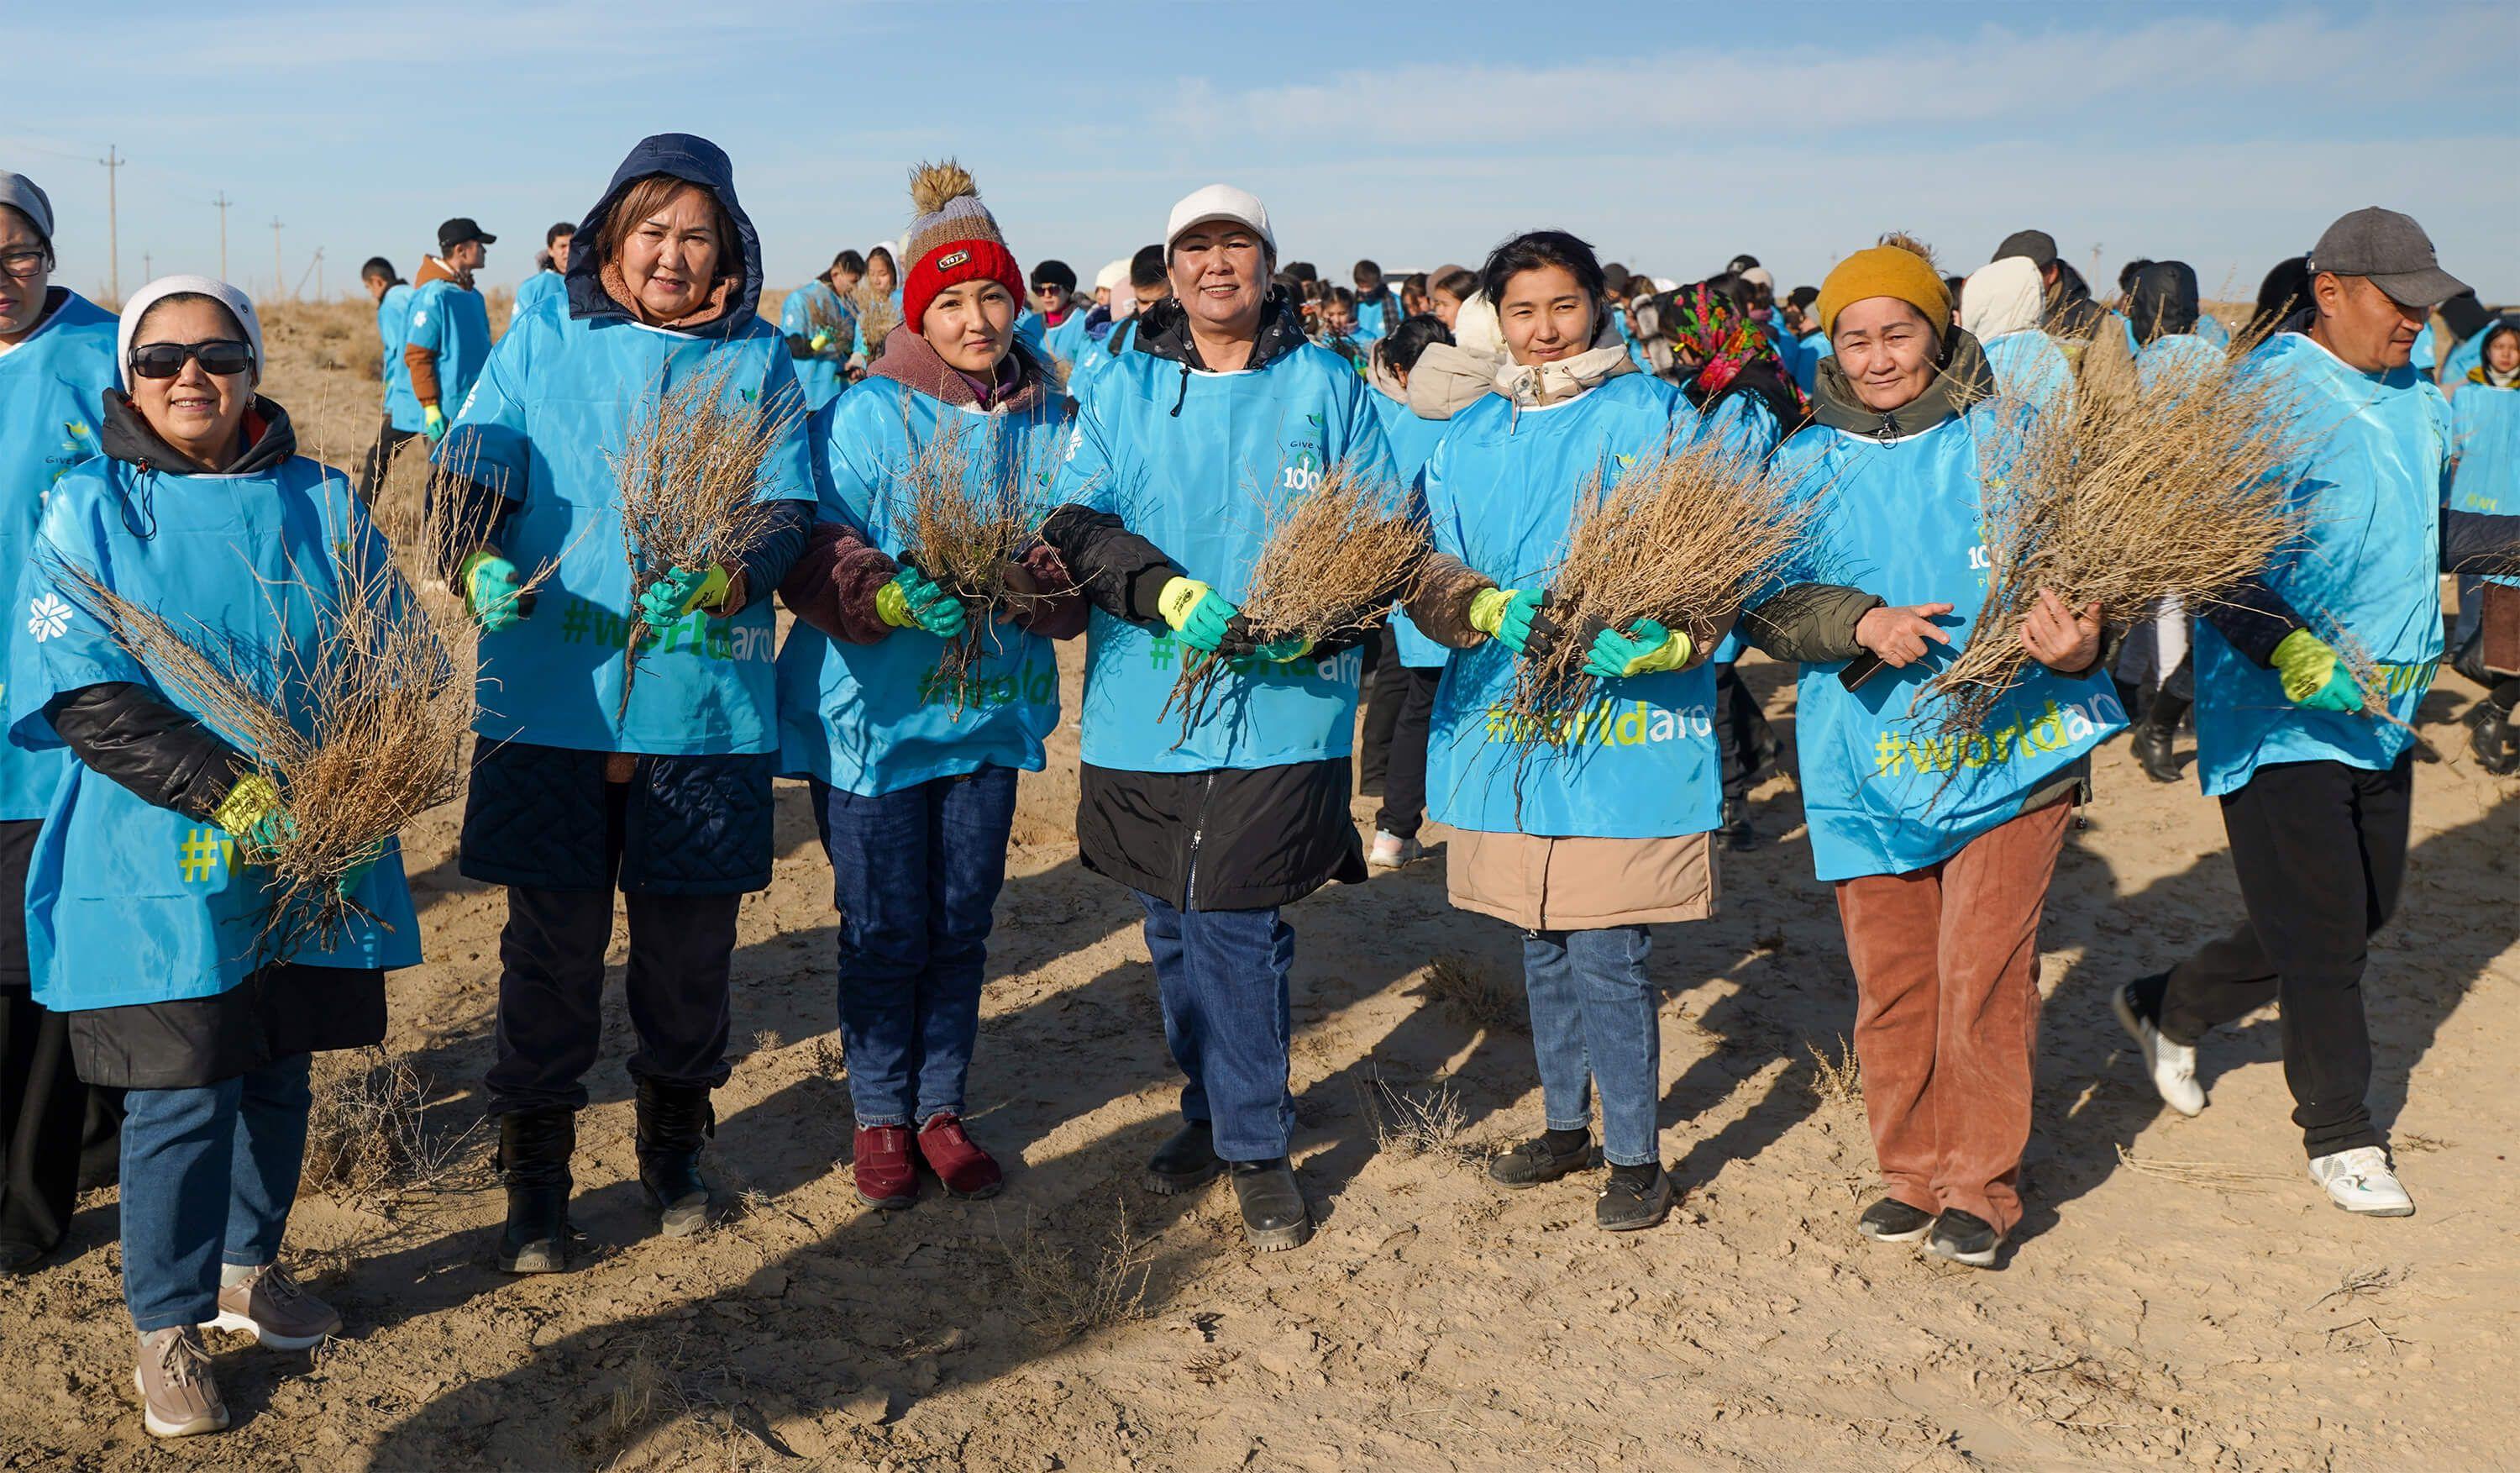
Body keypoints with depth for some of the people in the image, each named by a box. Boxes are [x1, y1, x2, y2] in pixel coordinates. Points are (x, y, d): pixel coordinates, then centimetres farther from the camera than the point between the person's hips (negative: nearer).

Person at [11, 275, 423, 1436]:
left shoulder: (321, 503, 5)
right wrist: (231, 794, -22)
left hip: (310, 862, 3)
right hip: (162, 870, -3)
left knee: (279, 1073, 15)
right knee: (182, 1092, 0)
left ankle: (248, 1266, 36)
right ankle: (167, 1328, 19)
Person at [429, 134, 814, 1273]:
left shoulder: (759, 359, 8)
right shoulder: (543, 343, 7)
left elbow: (788, 508, 0)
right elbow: (469, 474, 1)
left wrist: (727, 574, -20)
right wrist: (477, 562, -20)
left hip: (706, 701, 1)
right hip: (553, 698, -1)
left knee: (689, 934, 10)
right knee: (551, 936, 3)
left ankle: (674, 1145, 33)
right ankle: (534, 1172, 20)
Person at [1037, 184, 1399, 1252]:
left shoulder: (1326, 387, 6)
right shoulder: (1124, 388, 9)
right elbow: (1073, 522, -2)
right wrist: (1173, 594, -19)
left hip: (1281, 708, -3)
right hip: (1146, 708, 3)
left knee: (1234, 926, -7)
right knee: (1174, 928, 12)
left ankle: (1256, 1144, 10)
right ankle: (1214, 1111, 31)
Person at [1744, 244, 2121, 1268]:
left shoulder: (2007, 438, 0)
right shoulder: (1807, 462, 8)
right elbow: (1763, 599, 2)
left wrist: (2080, 642, -23)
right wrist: (1859, 623, -16)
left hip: (2005, 749, -3)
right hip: (1867, 757, 3)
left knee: (1982, 975, -5)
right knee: (1888, 981, 9)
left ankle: (1981, 1187, 13)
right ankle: (1912, 1174, 27)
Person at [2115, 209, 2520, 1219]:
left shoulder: (2416, 400, 10)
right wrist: (2290, 652, -33)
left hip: (2379, 714, 9)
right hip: (2279, 719, -9)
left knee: (2364, 912, 17)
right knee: (2322, 933, -2)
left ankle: (2171, 1008, 35)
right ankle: (2339, 1137, 16)